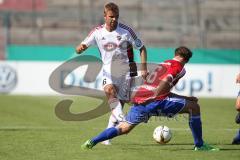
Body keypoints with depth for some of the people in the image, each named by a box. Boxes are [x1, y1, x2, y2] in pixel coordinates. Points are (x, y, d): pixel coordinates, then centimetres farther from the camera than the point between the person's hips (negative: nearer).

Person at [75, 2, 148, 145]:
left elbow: (142, 48, 0)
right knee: (109, 90, -32)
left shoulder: (126, 30, -8)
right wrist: (80, 48, -24)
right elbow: (82, 47, 2)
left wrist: (144, 68, -9)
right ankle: (121, 118, -40)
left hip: (125, 71, -1)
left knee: (119, 104, -4)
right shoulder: (97, 32, -2)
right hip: (109, 71, 1)